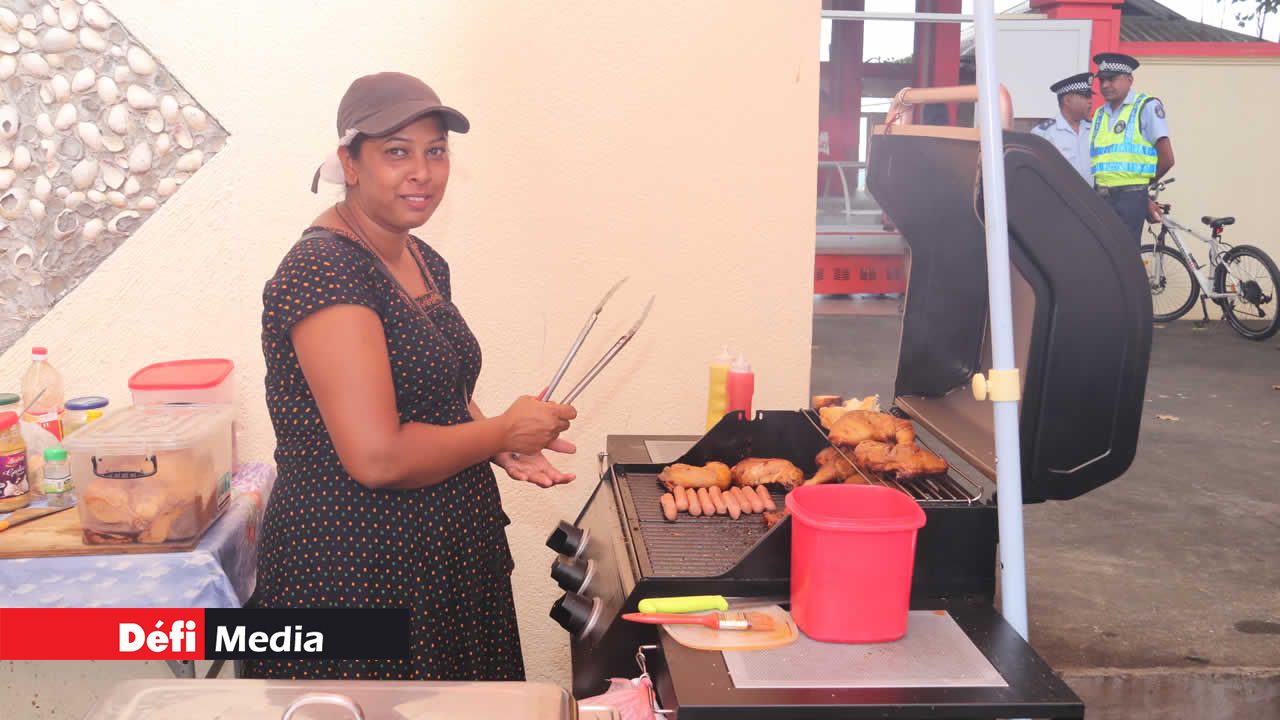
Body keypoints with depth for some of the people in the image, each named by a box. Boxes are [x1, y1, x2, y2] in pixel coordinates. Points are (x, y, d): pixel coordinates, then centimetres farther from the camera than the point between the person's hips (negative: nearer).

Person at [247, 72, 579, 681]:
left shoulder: (425, 263, 9)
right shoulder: (321, 270, -19)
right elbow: (377, 456, -26)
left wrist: (505, 451, 4)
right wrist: (503, 431, -11)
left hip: (451, 559, 9)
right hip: (354, 577, -9)